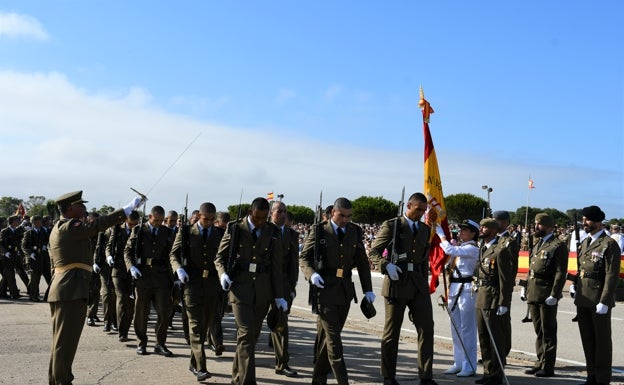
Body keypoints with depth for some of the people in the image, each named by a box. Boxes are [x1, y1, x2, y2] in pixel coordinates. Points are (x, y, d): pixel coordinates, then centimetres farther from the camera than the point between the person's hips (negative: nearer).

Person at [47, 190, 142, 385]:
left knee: (62, 338, 16)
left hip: (61, 289, 11)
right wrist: (128, 208, -27)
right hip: (72, 290, -11)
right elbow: (97, 225, -26)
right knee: (66, 338, -3)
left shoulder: (60, 227, 19)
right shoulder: (69, 226, -13)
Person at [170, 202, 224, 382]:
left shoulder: (220, 233, 8)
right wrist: (179, 269, -12)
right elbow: (173, 254, 6)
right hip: (192, 281, -2)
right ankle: (200, 368, -11)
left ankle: (193, 363, 23)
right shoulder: (186, 232, 4)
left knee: (205, 325, 9)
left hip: (212, 283, 3)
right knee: (196, 325, -9)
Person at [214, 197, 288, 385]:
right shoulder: (235, 229, -1)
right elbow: (220, 256, 6)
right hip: (240, 287, -3)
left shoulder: (272, 232, 4)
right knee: (246, 334, -11)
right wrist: (223, 274, -15)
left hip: (263, 290, 3)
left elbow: (276, 266, 6)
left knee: (253, 334, 11)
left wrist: (279, 295, 4)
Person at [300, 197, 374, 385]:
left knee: (327, 335, 9)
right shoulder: (319, 231, -2)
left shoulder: (355, 232, 8)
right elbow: (304, 257, 1)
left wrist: (367, 289, 6)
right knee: (333, 337, -9)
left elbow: (362, 262, 11)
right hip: (324, 289, -4)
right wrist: (311, 274, -19)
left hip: (345, 290, 4)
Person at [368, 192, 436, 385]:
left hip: (418, 284, 4)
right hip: (396, 283, -4)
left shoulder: (425, 229, 14)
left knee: (426, 328, -3)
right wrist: (387, 265, -21)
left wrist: (424, 282, 14)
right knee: (392, 331, 5)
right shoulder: (391, 225, -1)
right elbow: (374, 251, -4)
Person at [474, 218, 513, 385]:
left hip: (494, 300, -9)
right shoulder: (483, 248, 13)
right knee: (483, 338, 15)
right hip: (481, 299, 9)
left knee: (496, 338, 1)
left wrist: (503, 304, -17)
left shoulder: (501, 251, -13)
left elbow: (506, 280, -15)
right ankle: (488, 371, 26)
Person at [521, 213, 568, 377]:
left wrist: (554, 295, -19)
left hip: (547, 296, -8)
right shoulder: (538, 245, 17)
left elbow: (561, 273, -14)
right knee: (539, 331, 14)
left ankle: (548, 367, 7)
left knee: (548, 333, 0)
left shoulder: (558, 245, -8)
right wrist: (525, 288, 14)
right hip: (533, 295, 8)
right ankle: (540, 362, 23)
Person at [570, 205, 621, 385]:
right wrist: (575, 284, 6)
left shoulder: (609, 244, -11)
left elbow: (612, 276, -15)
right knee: (587, 339, 13)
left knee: (602, 340, 4)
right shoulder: (585, 243, 13)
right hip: (583, 299, 7)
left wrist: (604, 302, -19)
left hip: (599, 301, -7)